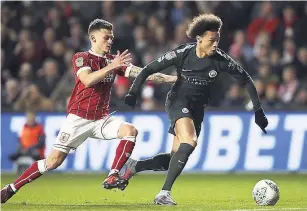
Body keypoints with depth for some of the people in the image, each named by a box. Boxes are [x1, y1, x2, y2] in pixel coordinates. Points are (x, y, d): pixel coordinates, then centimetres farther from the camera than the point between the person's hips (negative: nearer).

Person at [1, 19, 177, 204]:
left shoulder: (114, 60, 9)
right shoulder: (81, 58, -4)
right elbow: (88, 80, -23)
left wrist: (170, 78, -9)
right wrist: (112, 66, -28)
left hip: (102, 119, 5)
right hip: (79, 118, -5)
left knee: (131, 130, -21)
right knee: (54, 161, -9)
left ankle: (112, 177, -20)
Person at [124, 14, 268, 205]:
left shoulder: (221, 60, -12)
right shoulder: (183, 53, -16)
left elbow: (246, 80, 0)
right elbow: (149, 69, -10)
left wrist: (258, 111, -3)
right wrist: (133, 93, -22)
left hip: (198, 108, 4)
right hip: (178, 101, -4)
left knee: (176, 158, 4)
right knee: (190, 142, -30)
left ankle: (135, 166, 28)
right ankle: (164, 193, -28)